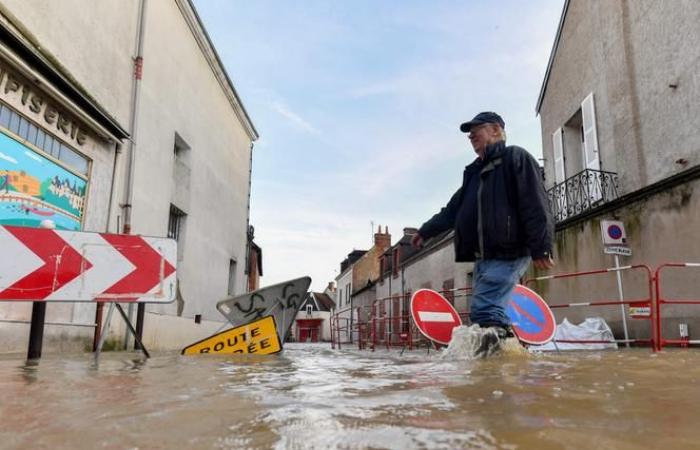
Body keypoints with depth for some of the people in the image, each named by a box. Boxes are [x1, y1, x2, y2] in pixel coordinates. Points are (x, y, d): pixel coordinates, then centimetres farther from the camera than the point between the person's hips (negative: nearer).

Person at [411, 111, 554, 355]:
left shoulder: (516, 158, -1)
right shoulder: (475, 171, 24)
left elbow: (535, 205, -11)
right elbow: (453, 209, 30)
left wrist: (540, 248, -18)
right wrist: (426, 231, 31)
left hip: (508, 253, -8)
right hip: (483, 256, 9)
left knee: (485, 310, -19)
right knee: (489, 311, 5)